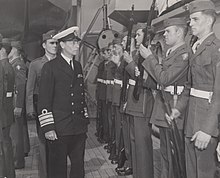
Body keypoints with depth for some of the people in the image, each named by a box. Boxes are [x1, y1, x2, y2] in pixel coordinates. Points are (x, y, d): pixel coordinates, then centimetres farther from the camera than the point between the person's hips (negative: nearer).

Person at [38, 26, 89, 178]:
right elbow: (44, 100, -10)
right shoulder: (50, 67, -6)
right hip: (59, 129, -5)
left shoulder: (78, 66, 14)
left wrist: (85, 120, 14)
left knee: (79, 166, 12)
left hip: (79, 128, 6)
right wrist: (48, 128, -14)